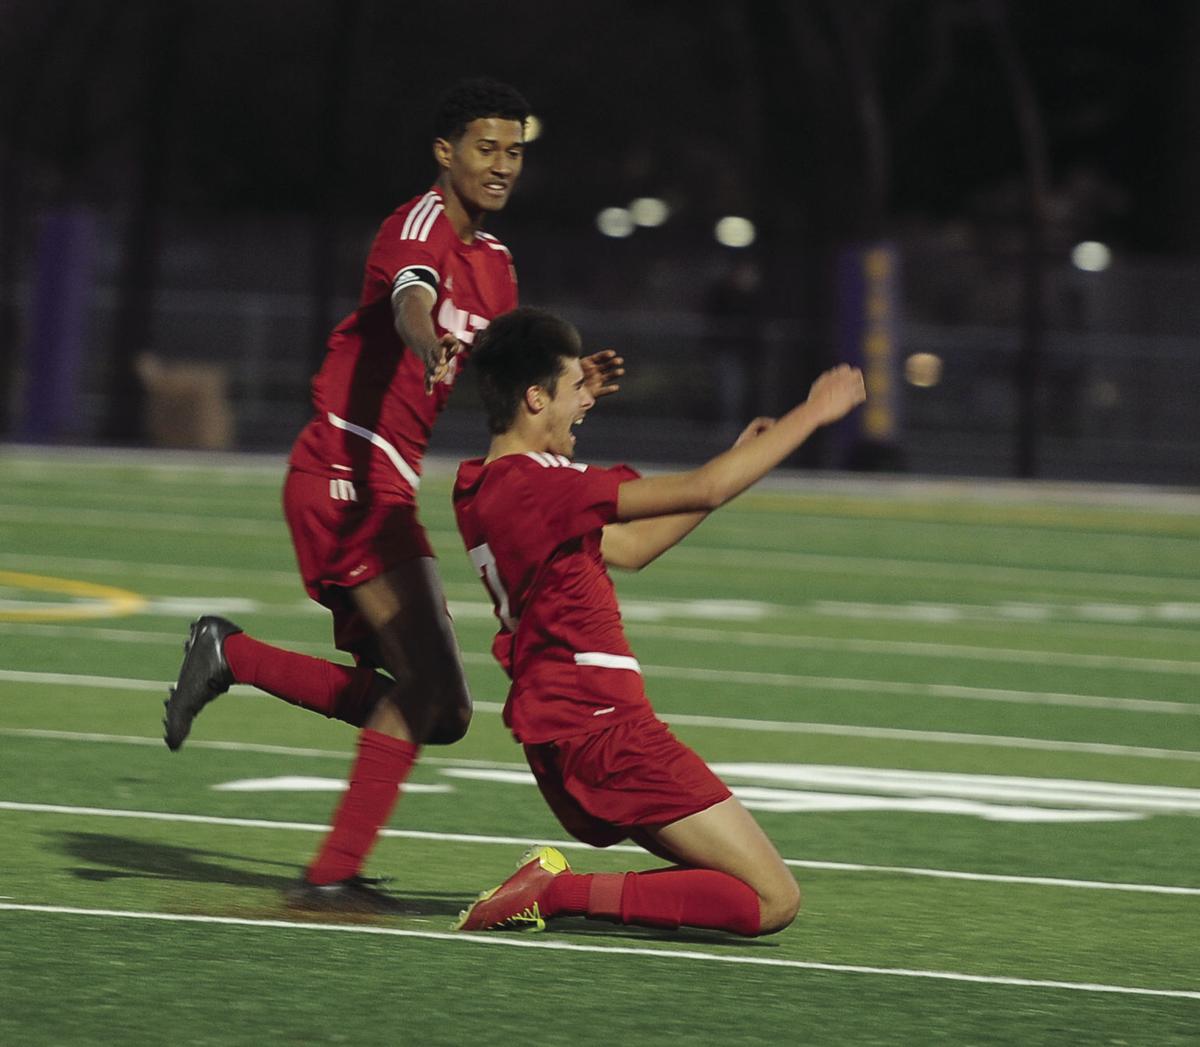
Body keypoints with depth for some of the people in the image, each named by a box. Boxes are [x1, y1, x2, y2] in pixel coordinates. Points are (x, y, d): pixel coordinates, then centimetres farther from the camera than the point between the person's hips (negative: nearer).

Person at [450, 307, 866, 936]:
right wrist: (809, 415, -7)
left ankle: (556, 883, 3)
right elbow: (702, 491, -18)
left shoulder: (479, 490, 13)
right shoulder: (535, 483, -17)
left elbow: (628, 549, 22)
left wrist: (736, 462, 21)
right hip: (603, 735, -10)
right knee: (773, 901, -9)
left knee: (734, 879, 19)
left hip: (554, 742, 10)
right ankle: (560, 893, -14)